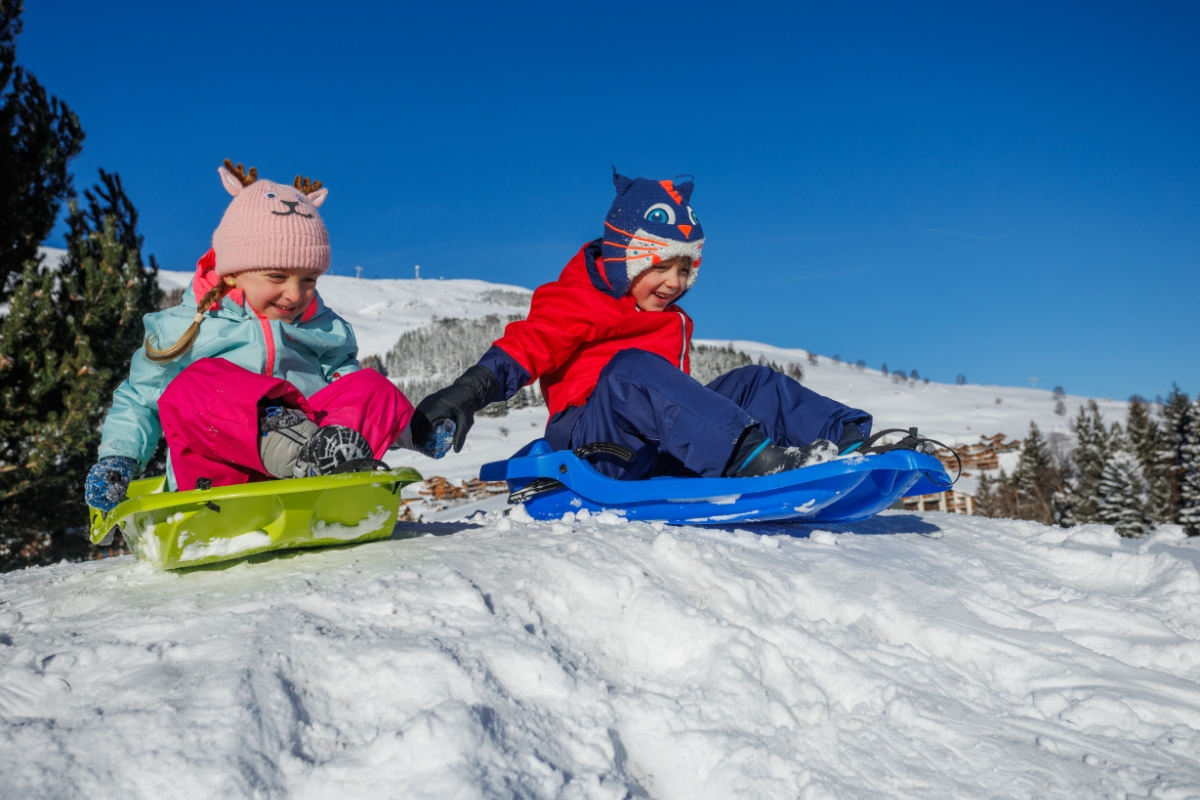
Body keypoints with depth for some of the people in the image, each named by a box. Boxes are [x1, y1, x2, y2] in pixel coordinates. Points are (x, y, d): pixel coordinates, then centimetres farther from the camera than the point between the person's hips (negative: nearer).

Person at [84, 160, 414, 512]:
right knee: (192, 386, -28)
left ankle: (328, 448, -51)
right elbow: (138, 400, 20)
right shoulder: (184, 328, 16)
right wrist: (117, 457, 3)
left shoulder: (327, 331, 23)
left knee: (376, 388, -21)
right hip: (220, 476, -2)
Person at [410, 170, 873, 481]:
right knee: (631, 367, -36)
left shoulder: (675, 323, 26)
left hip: (661, 456, 7)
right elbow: (527, 344, -10)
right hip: (590, 444, -7)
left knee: (753, 384, -4)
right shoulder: (578, 303, 3)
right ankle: (751, 456, -54)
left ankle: (847, 438, -24)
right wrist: (471, 391, -24)